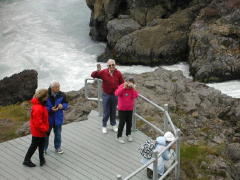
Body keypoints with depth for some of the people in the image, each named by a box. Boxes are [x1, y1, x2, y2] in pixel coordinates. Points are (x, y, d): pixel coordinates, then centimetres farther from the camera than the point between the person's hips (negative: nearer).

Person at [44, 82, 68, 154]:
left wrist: (62, 106, -19)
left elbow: (66, 104, 4)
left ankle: (57, 147, 37)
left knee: (58, 134, 17)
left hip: (58, 118, 3)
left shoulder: (62, 95, -8)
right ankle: (44, 148, 29)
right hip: (48, 118, -3)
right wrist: (50, 109, -27)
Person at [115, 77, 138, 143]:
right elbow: (117, 93, -28)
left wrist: (133, 89, -23)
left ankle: (128, 135, 31)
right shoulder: (121, 86, -10)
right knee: (122, 122, -2)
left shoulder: (133, 89, -1)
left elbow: (135, 96, -17)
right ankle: (119, 137, 8)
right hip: (122, 109, -4)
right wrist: (124, 87, -31)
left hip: (130, 109, 4)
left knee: (129, 122, 13)